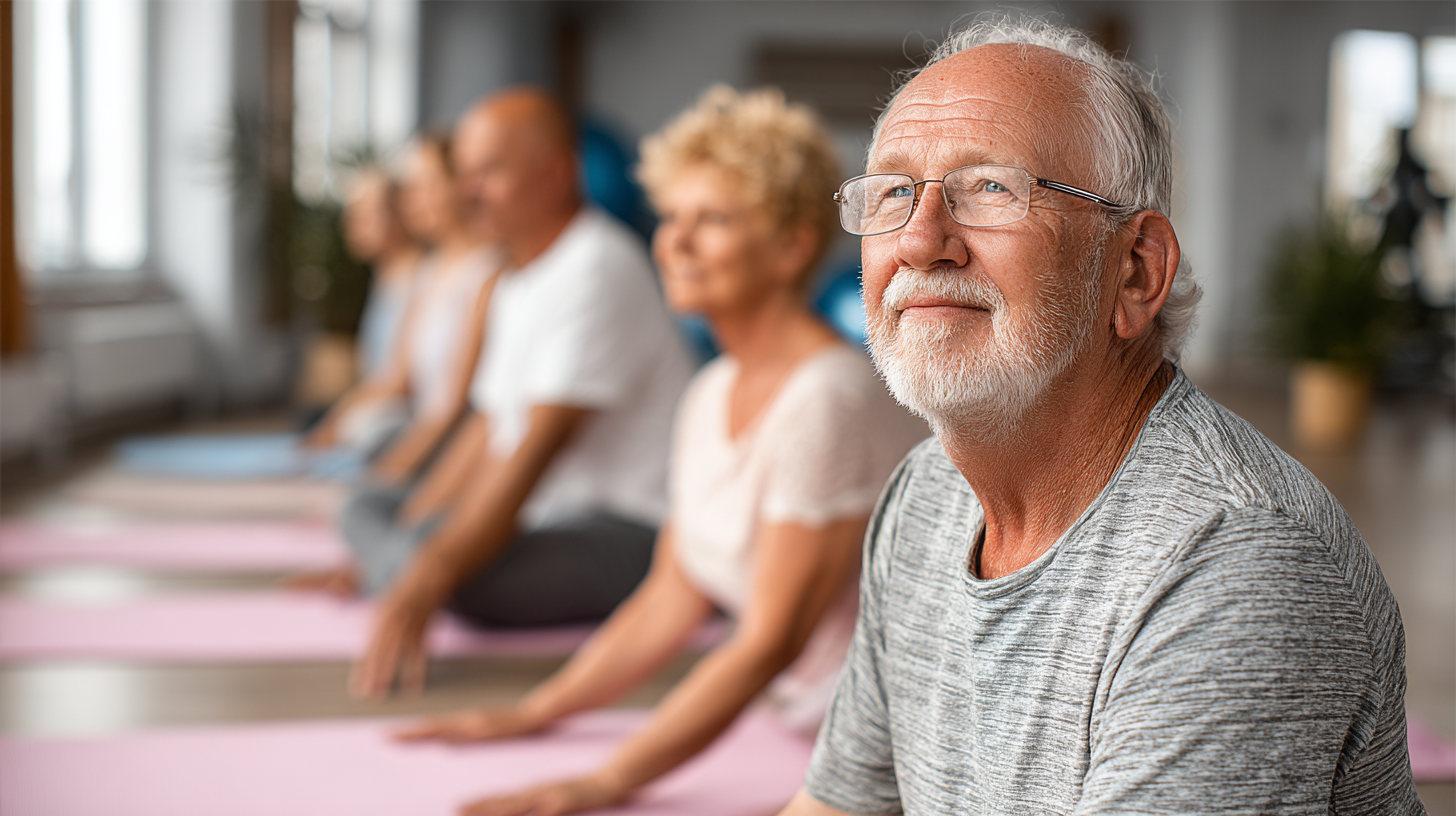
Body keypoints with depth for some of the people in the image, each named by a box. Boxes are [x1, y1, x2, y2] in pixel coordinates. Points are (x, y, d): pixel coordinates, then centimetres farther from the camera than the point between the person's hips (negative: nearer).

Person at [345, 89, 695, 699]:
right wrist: (403, 537, 12)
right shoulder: (520, 276, 16)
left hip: (628, 533, -11)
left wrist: (423, 583, -32)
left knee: (425, 555, -34)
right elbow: (489, 427, 20)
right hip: (554, 513, 11)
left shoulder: (596, 269, -17)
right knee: (368, 510, 16)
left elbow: (535, 450, -25)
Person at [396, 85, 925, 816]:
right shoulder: (711, 396, 7)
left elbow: (770, 641, -20)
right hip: (807, 728, 7)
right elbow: (670, 603, 12)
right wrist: (531, 714, 7)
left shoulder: (828, 401, -19)